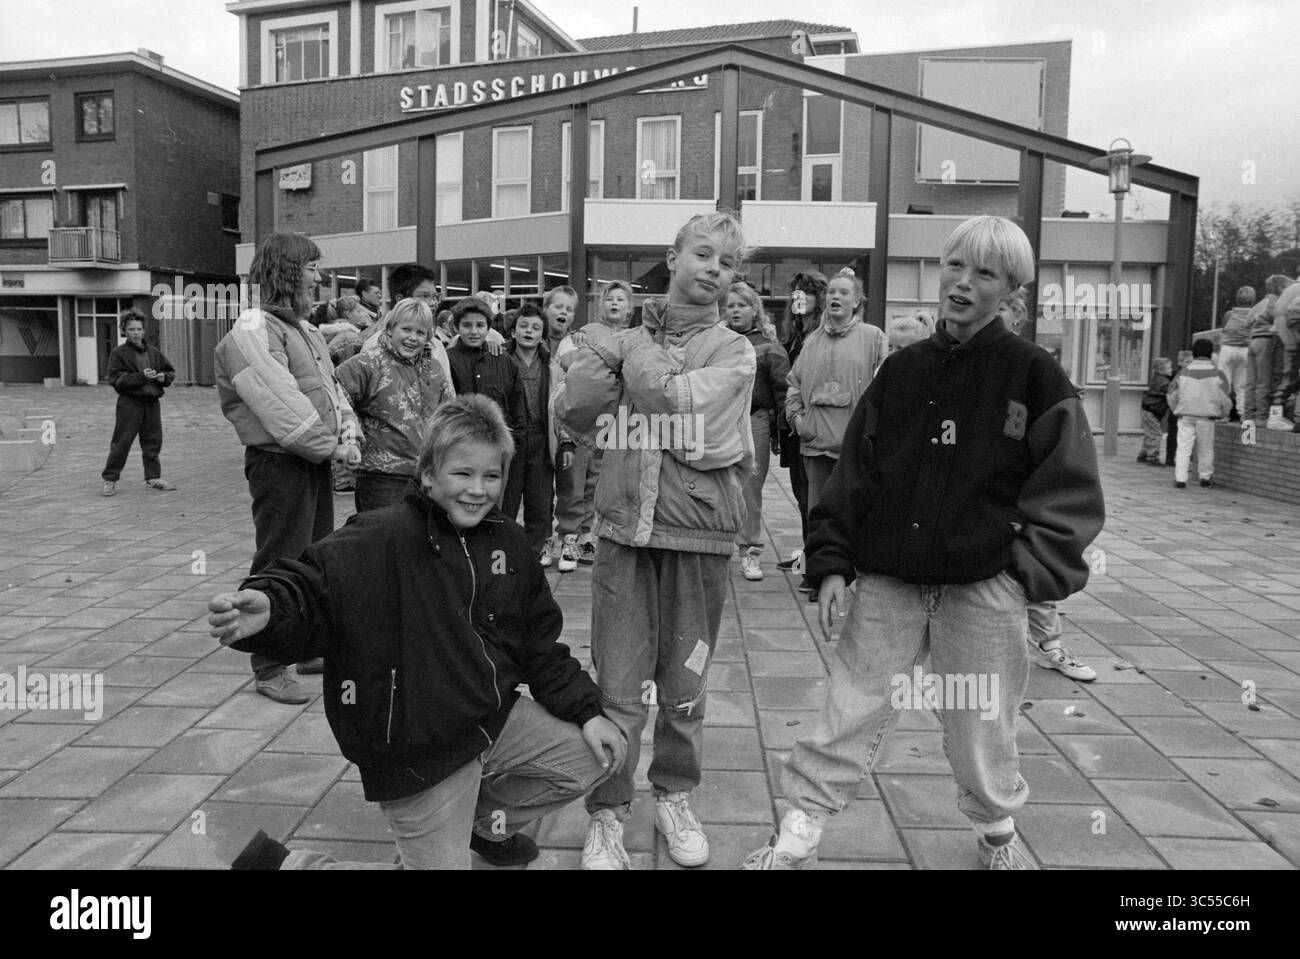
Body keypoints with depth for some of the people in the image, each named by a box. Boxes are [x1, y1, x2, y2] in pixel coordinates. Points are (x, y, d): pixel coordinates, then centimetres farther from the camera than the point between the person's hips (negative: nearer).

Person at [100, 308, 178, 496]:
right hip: (129, 403, -4)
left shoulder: (154, 352, 11)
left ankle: (153, 477, 19)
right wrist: (140, 376, -21)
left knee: (153, 442, 9)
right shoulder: (118, 353, -3)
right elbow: (115, 380, -11)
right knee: (121, 443, -2)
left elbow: (171, 371, 19)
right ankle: (110, 480, 8)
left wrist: (163, 377, -4)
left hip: (152, 403, 5)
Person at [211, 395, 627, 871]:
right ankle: (282, 863, 19)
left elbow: (539, 644, 10)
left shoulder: (507, 542, 3)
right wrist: (265, 608, -52)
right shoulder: (382, 538, -19)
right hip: (417, 754, -7)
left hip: (498, 719, 7)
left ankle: (485, 818, 32)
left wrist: (586, 711, 5)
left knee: (603, 755, 10)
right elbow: (310, 586, -30)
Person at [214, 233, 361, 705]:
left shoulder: (305, 329, 17)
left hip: (316, 460, 9)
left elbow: (332, 386, 15)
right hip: (280, 463, -9)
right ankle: (270, 668, 10)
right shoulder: (253, 330, -14)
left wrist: (348, 434, -2)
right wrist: (329, 446, -17)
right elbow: (281, 404, -22)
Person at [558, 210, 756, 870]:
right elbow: (574, 410, -2)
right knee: (617, 690, 4)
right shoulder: (626, 337, 9)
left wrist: (635, 354, -2)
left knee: (684, 688, 12)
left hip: (699, 536, -1)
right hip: (626, 531, 1)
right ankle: (607, 813, 21)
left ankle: (674, 796, 34)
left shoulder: (733, 352, 2)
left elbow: (676, 402, -15)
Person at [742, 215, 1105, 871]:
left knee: (981, 729, 12)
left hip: (983, 588, -2)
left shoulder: (1033, 375, -3)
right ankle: (796, 838, 18)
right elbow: (854, 474, 7)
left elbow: (1070, 489, -2)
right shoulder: (901, 371, 6)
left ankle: (997, 830, 41)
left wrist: (1031, 572, -13)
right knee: (849, 714, 4)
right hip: (888, 581, 2)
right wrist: (831, 563, 1)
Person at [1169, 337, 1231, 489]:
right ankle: (1205, 477, 21)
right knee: (1205, 448, 11)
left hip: (1185, 415, 1)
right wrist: (1222, 413, 17)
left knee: (1183, 447, 0)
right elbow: (1225, 399, 0)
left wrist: (1177, 411, 22)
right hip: (1206, 416, -1)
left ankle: (1180, 478, -7)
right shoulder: (1217, 374, -1)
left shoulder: (1183, 372, 3)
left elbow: (1172, 395, 9)